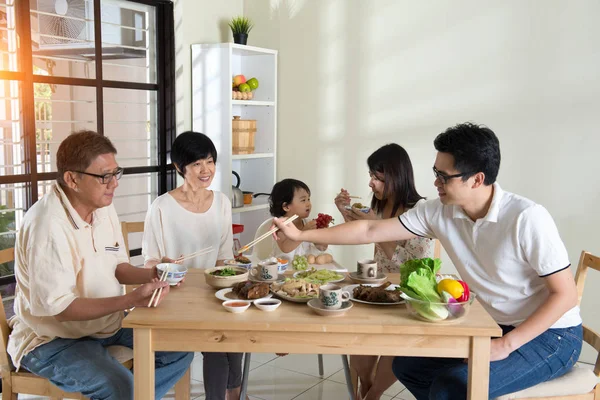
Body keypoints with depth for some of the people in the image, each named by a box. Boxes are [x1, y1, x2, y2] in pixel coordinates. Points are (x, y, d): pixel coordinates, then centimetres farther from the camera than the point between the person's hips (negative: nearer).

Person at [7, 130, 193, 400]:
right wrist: (131, 300, -33)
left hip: (108, 322, 8)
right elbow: (58, 308, -26)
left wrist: (151, 275, -10)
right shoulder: (47, 225, -26)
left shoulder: (104, 206, 0)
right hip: (53, 339, -8)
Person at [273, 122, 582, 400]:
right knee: (407, 365, 7)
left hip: (549, 334, -6)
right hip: (495, 329, 6)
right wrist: (301, 235, -6)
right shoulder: (439, 212, -8)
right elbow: (370, 231, -4)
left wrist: (505, 346, -25)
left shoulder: (527, 218, -25)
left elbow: (565, 294, -20)